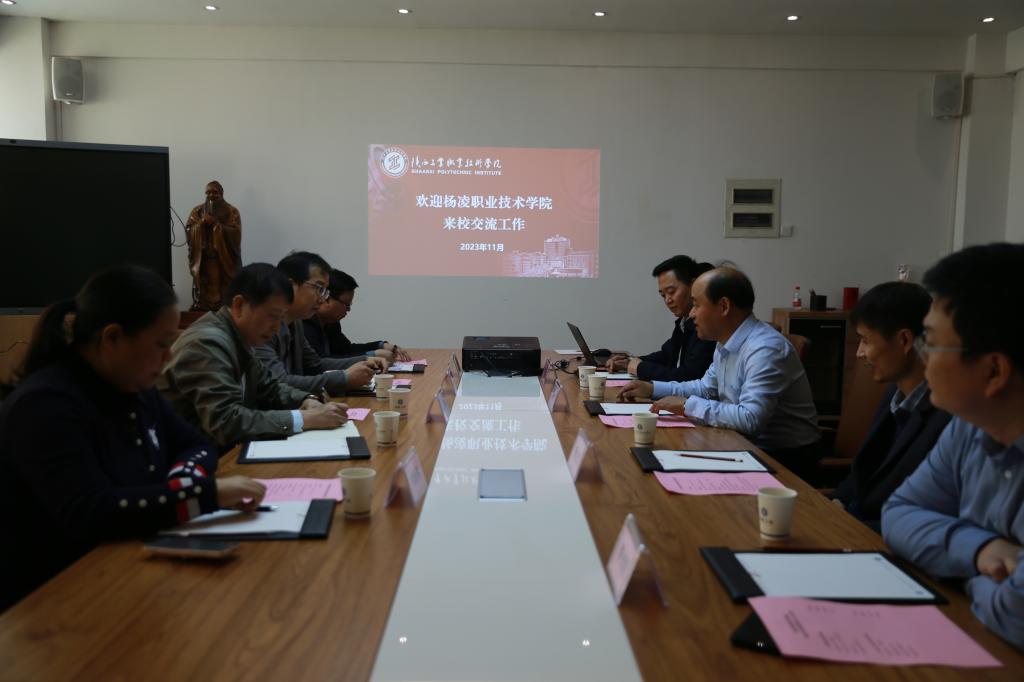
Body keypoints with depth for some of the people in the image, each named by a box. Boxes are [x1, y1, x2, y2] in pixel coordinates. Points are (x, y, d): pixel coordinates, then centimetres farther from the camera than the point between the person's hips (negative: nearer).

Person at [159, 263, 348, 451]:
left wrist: (307, 400, -4)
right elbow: (225, 422, -29)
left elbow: (268, 389, 16)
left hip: (223, 451, 8)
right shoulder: (207, 343, -21)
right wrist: (304, 419, -27)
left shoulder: (238, 338, 5)